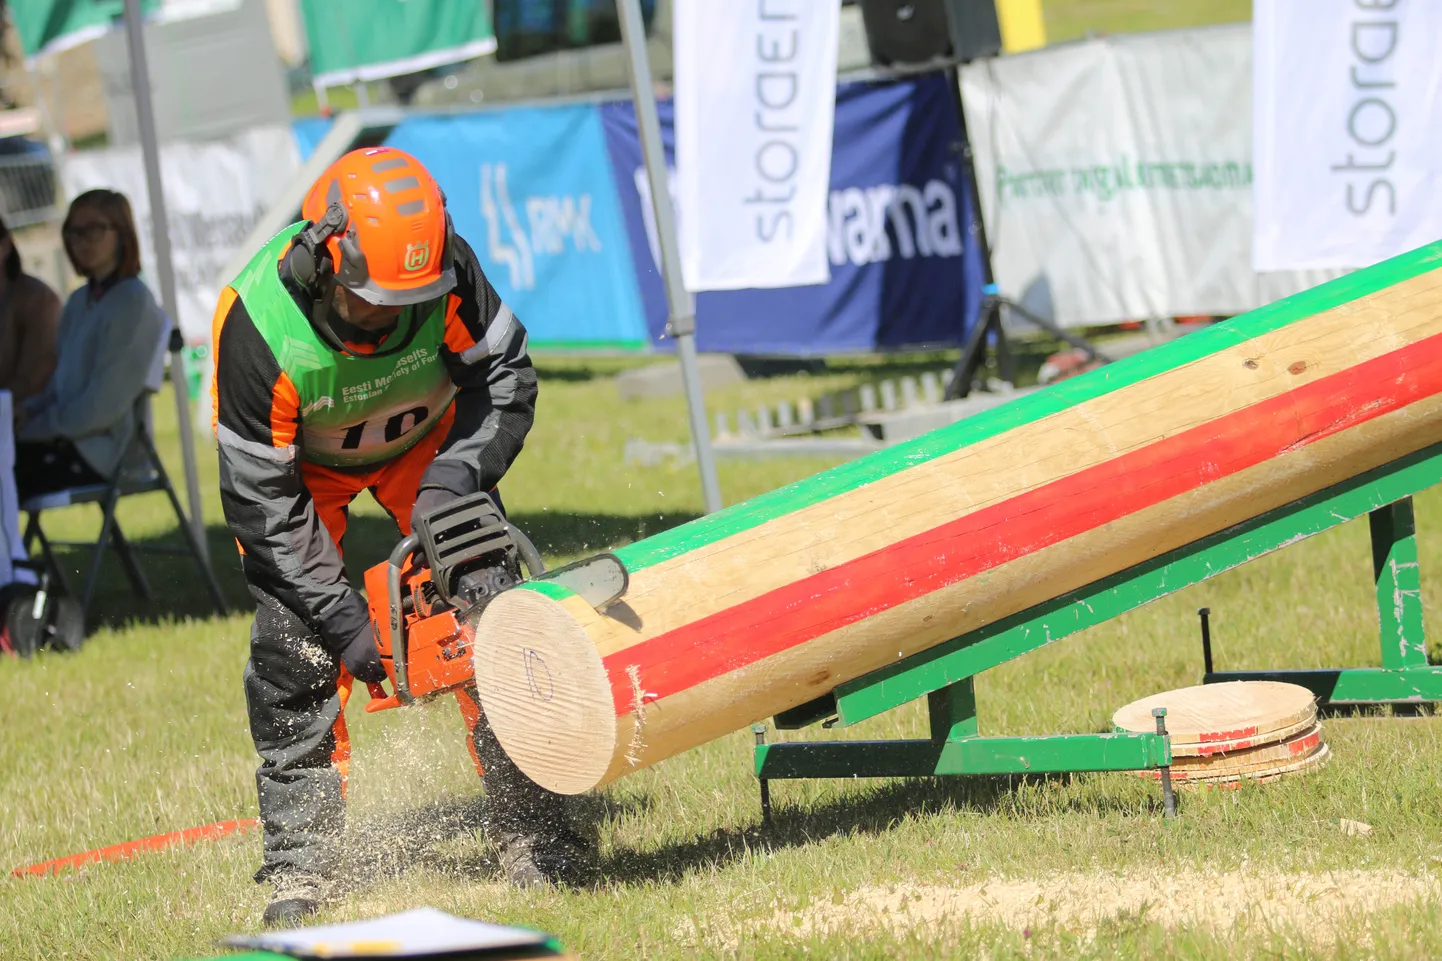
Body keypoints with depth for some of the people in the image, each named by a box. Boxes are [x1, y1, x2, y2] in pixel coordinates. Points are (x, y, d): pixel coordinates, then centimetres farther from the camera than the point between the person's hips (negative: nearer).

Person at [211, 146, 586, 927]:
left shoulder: (444, 270, -33)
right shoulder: (258, 327, -38)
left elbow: (505, 374, -15)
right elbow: (261, 499, -30)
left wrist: (455, 481, -30)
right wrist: (343, 620, -31)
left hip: (424, 438, 2)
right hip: (300, 463, -2)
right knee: (294, 645, -14)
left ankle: (533, 836, -1)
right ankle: (301, 863, -5)